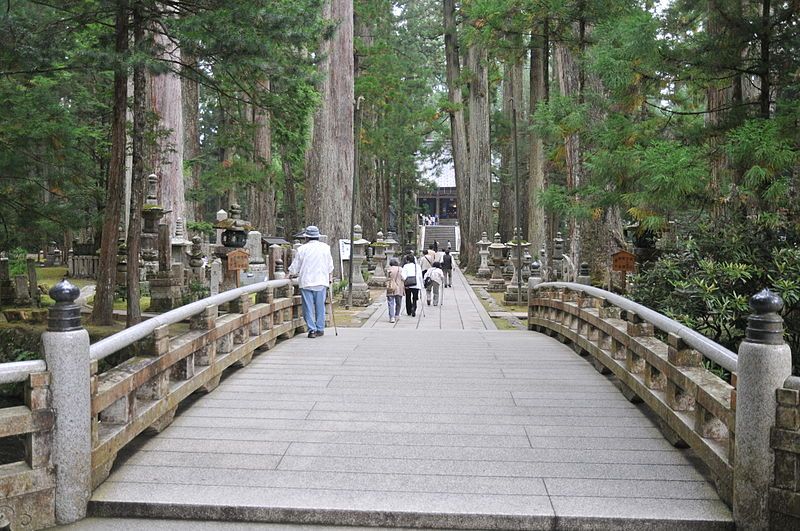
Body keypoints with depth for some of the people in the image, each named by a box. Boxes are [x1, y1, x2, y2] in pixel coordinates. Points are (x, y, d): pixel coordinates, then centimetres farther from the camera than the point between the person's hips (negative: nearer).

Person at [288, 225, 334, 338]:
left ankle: (312, 329, -4)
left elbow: (294, 267, 3)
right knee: (320, 306, 9)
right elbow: (330, 267, 10)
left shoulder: (302, 248, -3)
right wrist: (329, 278, 25)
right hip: (321, 282, 2)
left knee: (308, 307, 2)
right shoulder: (325, 248, 3)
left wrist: (291, 274, 22)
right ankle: (320, 329, 12)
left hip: (306, 282, -2)